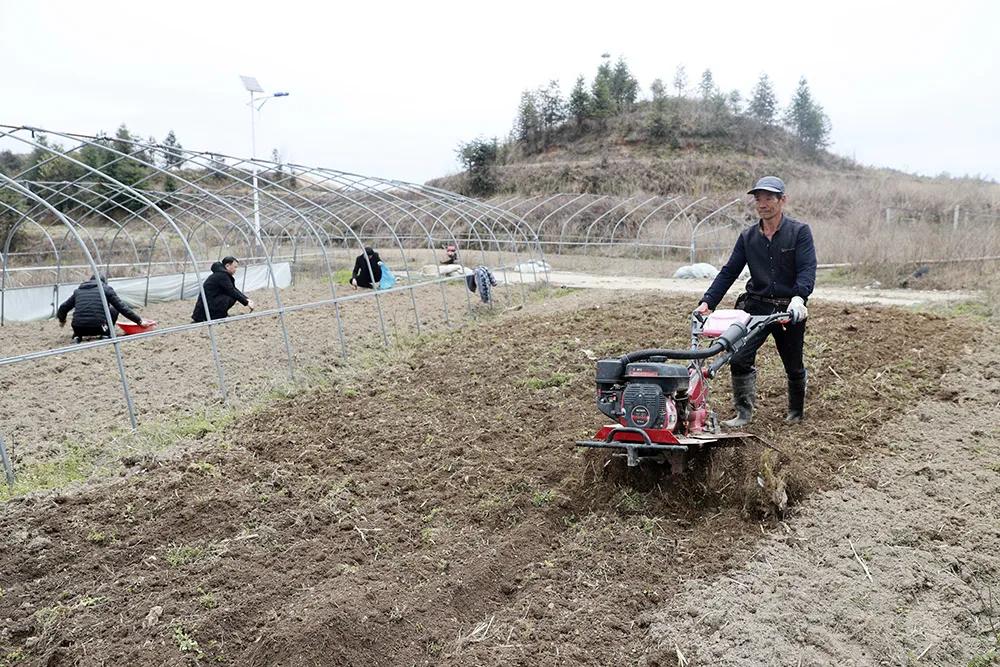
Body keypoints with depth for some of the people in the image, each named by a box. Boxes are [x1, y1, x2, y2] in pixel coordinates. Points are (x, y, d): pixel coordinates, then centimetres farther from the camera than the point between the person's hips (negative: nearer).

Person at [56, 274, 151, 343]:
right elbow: (123, 308, 9)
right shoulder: (106, 288, 12)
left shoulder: (78, 291, 21)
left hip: (78, 329, 4)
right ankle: (106, 334, 8)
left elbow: (63, 307, 27)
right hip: (97, 328, -3)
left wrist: (62, 320, 47)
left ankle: (77, 336, 14)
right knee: (114, 310, 20)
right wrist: (139, 321, 16)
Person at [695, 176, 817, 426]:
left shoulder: (800, 232, -4)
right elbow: (729, 272, 7)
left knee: (793, 366, 12)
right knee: (739, 358, -13)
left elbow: (807, 270, -15)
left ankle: (796, 412, 35)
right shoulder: (747, 237, 7)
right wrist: (708, 301, -5)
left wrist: (799, 297, -34)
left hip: (789, 310, -2)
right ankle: (743, 413, 0)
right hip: (756, 306, 3)